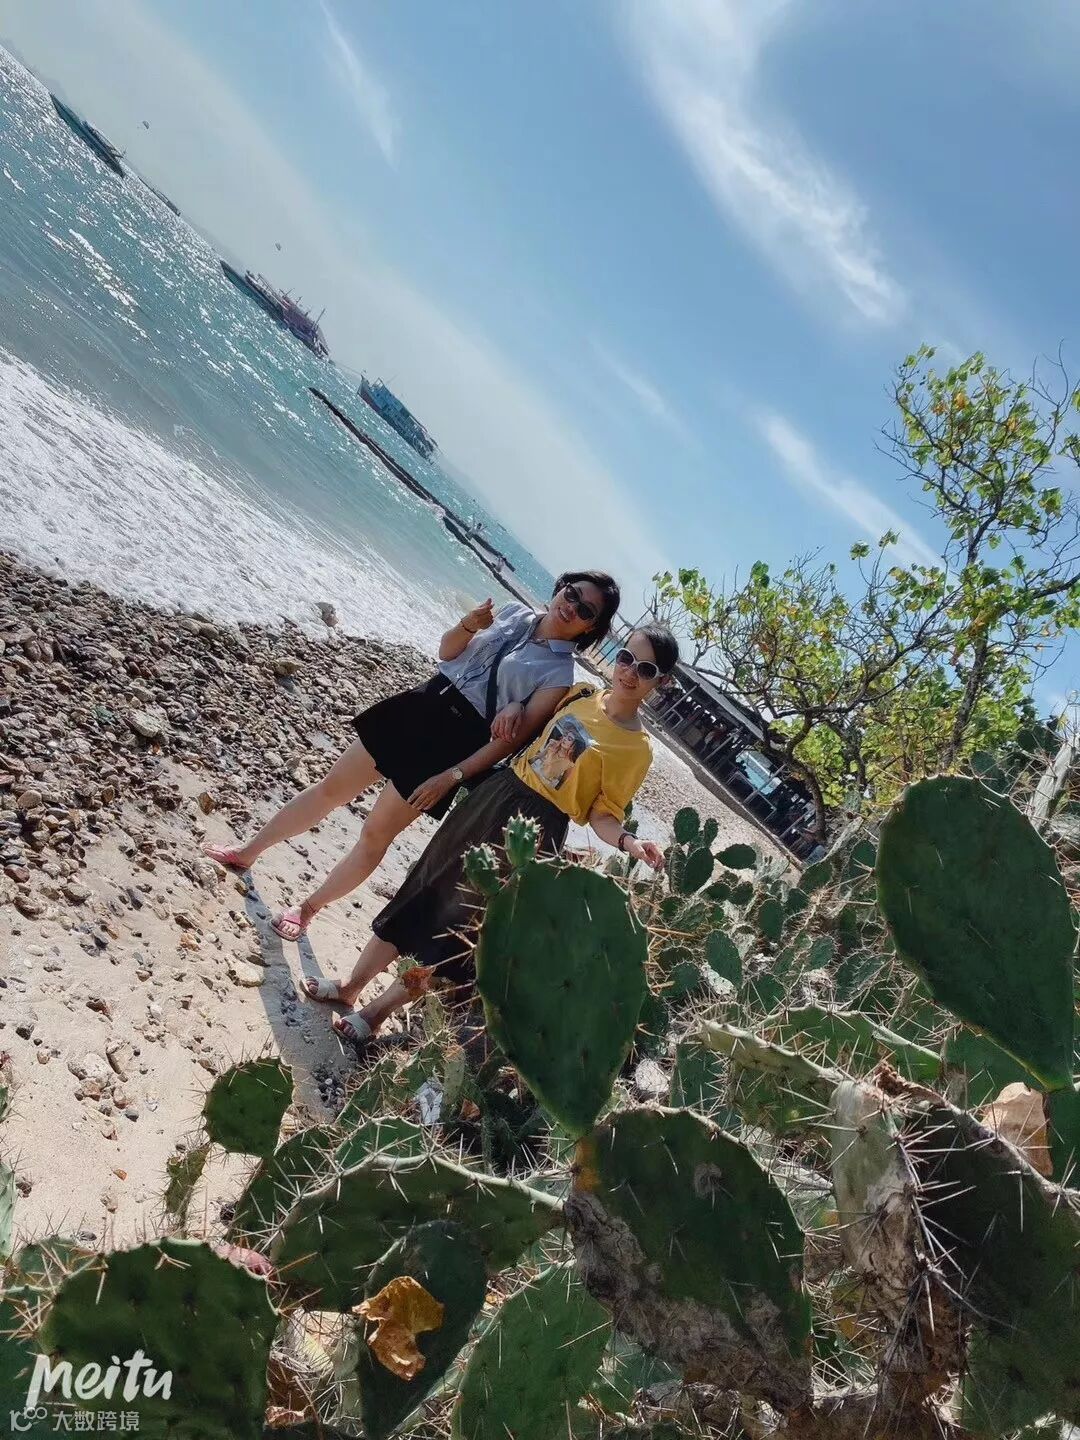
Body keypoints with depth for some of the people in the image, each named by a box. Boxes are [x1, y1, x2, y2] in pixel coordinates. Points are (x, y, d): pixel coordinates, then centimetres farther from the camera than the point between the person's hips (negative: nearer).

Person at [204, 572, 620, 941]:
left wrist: (451, 777, -18)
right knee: (331, 788, 13)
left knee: (375, 834, 4)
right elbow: (446, 652, 11)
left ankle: (308, 907, 26)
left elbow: (512, 738, -15)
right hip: (419, 708, 5)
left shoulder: (560, 674, -12)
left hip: (450, 747, -5)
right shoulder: (514, 613, 3)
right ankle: (248, 851, 32)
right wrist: (469, 625, -11)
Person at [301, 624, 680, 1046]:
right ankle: (352, 985, 32)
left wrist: (628, 841, -28)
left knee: (459, 918, 4)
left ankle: (376, 1011, 23)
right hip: (495, 796, 6)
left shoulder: (638, 750, -12)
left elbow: (602, 814, -9)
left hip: (535, 831, -5)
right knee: (425, 890, 13)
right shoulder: (582, 695, 3)